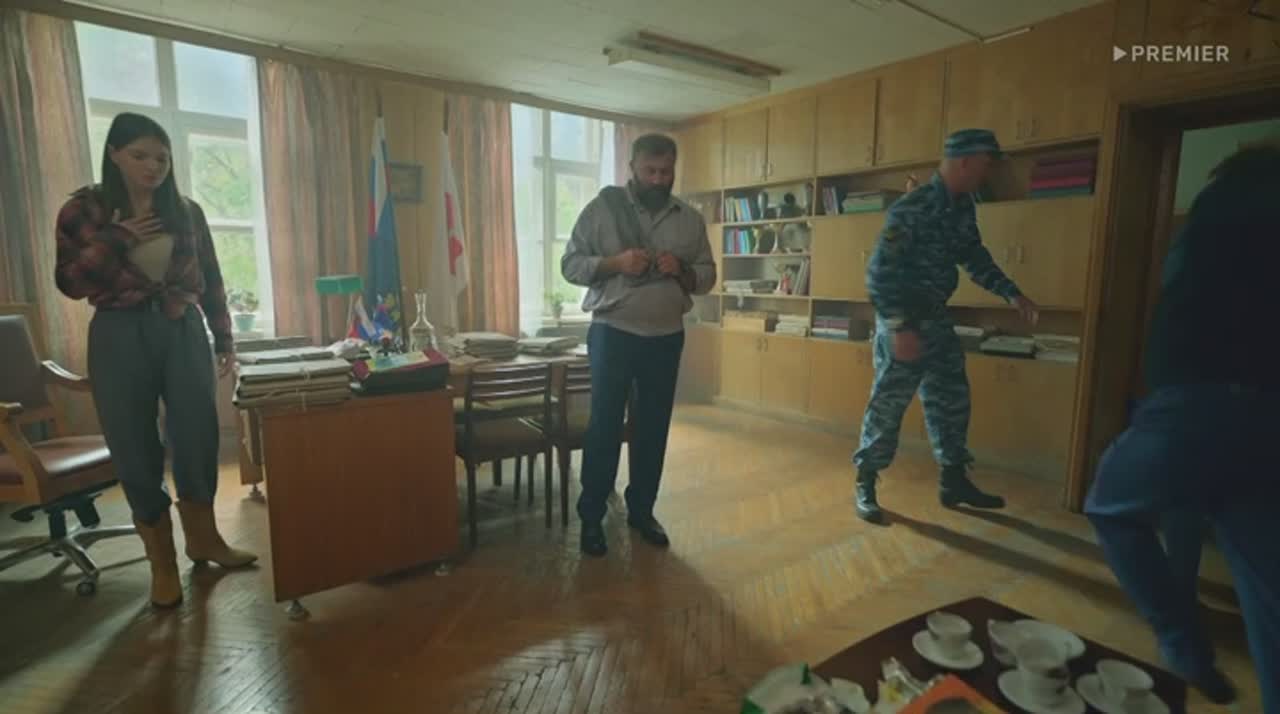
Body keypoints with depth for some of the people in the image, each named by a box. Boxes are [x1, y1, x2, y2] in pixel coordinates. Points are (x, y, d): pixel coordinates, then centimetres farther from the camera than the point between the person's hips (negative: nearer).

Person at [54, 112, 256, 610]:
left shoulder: (186, 211, 6)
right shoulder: (84, 209, 2)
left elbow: (211, 279, 10)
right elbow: (69, 283, -2)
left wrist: (223, 337, 9)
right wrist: (116, 239, -13)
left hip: (184, 332, 2)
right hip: (120, 337, -1)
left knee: (198, 438, 4)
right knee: (136, 448, 4)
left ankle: (203, 539, 24)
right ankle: (162, 561, 18)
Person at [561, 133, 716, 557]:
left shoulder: (690, 219, 7)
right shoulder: (602, 208, -1)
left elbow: (707, 277, 9)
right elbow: (570, 265, -3)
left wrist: (682, 271, -12)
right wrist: (614, 263, -20)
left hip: (667, 337, 3)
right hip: (612, 333, -3)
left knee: (653, 428, 10)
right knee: (604, 427, 2)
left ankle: (641, 510, 27)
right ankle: (591, 516, 16)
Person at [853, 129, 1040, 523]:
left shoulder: (963, 207, 7)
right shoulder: (911, 208, -20)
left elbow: (975, 257, 20)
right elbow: (880, 272, -23)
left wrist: (1012, 294, 13)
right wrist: (899, 328, -25)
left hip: (936, 318, 9)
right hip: (903, 321, -9)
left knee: (951, 400, 13)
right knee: (888, 404, -3)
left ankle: (954, 481, 27)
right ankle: (864, 485, 10)